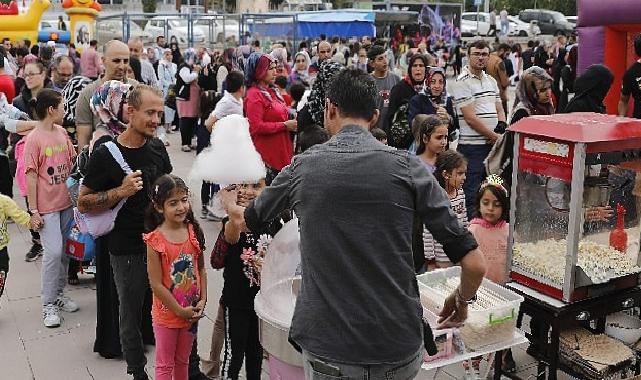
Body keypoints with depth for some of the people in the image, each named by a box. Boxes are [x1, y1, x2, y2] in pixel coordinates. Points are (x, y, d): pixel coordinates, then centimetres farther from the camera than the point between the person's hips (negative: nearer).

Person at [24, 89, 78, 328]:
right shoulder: (34, 139, -12)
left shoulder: (62, 133, 5)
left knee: (64, 251, 12)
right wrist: (34, 211, -12)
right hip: (47, 207, -6)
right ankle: (48, 304, 5)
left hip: (66, 202, 6)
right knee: (53, 252, -8)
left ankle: (59, 295, 26)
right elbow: (31, 176, -12)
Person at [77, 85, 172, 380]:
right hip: (128, 250, -4)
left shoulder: (157, 147, 3)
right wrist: (121, 192, -22)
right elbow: (83, 203, -8)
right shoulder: (105, 155, -13)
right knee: (132, 315, 11)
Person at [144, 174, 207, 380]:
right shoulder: (155, 240, -18)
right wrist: (180, 310, -14)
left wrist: (202, 301, -5)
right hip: (167, 314, -4)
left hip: (192, 312, 4)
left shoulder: (194, 232, -5)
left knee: (182, 361, 21)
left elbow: (201, 269, 4)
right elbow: (156, 284, -17)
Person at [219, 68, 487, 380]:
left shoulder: (302, 168, -2)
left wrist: (228, 201, 42)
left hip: (328, 351, 0)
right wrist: (462, 301, 14)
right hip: (400, 347, 1)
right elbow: (474, 264, -8)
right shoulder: (406, 167, -6)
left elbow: (244, 221, 18)